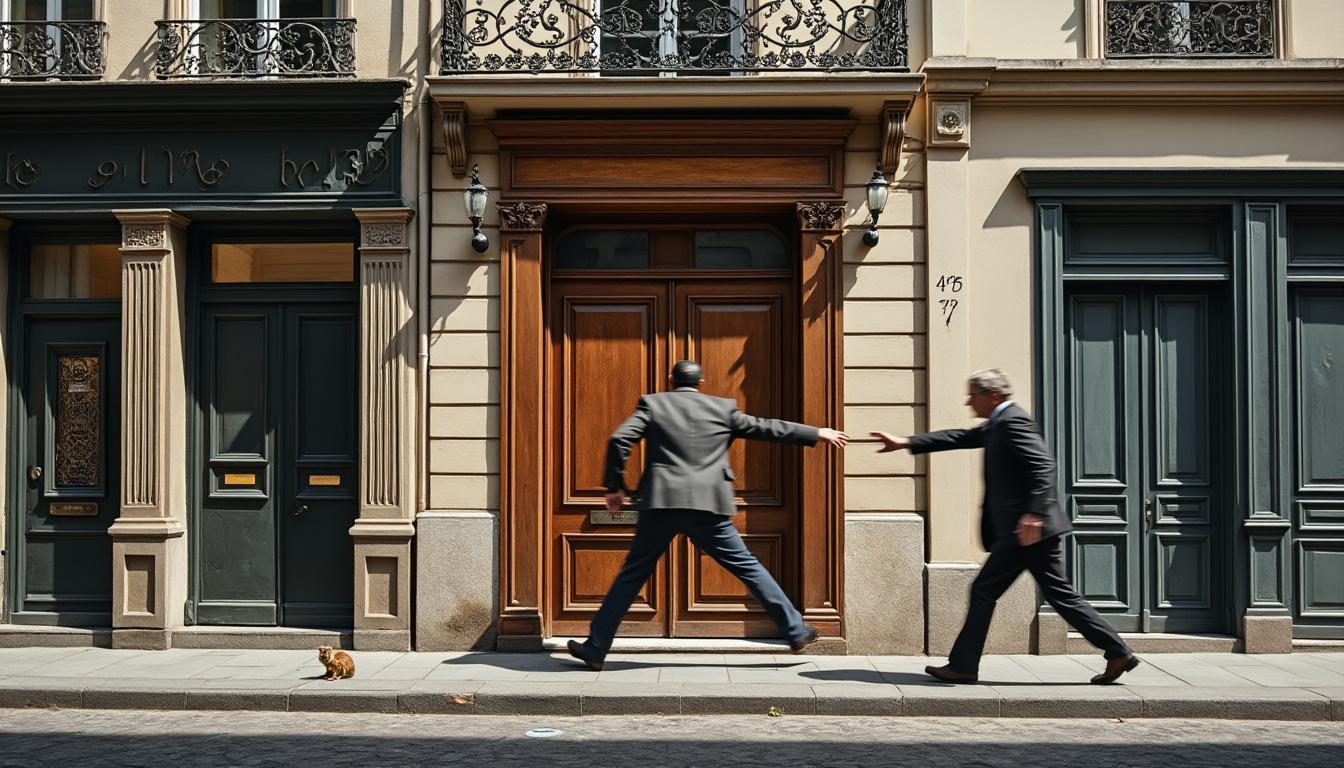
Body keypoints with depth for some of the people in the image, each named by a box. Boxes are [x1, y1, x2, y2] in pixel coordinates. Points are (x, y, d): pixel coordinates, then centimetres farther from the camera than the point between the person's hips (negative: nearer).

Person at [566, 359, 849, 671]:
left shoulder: (652, 404, 10)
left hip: (661, 504, 0)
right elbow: (766, 428, 17)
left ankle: (595, 648, 9)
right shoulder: (722, 408, 12)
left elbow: (619, 439, -1)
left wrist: (615, 486, 7)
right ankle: (796, 631, 14)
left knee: (632, 575, 8)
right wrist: (817, 433, 27)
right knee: (747, 567, 10)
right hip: (708, 506, 0)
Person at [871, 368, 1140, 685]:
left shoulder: (1013, 422, -12)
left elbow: (1043, 465, -21)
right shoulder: (998, 424, 19)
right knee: (1060, 595, 11)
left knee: (983, 591, -1)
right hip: (1023, 529, 10)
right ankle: (1118, 653, 11)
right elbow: (960, 437, 24)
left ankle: (963, 666, 6)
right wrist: (906, 443, 21)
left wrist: (1034, 513, -28)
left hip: (1025, 528, -10)